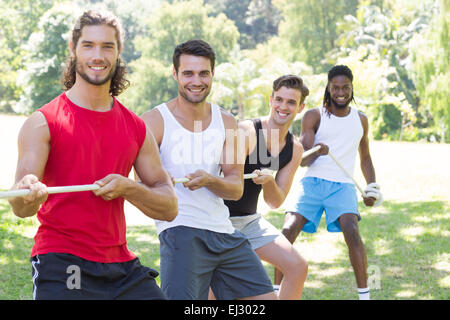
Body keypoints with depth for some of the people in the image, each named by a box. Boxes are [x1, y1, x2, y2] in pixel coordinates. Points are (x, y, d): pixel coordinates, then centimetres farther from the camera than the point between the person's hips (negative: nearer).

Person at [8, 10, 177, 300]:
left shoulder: (137, 128, 9)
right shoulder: (43, 123, -5)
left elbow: (169, 207, 9)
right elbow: (21, 207, -15)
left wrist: (127, 188, -10)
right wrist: (27, 195, -39)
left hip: (122, 265, 4)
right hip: (61, 266, -4)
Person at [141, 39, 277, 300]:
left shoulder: (226, 122, 9)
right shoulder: (154, 121, -5)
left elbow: (236, 188, 6)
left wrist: (209, 180, -15)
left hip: (224, 232, 6)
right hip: (180, 231, -5)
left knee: (266, 296, 8)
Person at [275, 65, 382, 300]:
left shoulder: (361, 120, 14)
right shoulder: (314, 116, 4)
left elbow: (365, 157, 26)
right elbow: (301, 160, -3)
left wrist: (372, 187, 13)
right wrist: (316, 152, -25)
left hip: (342, 185, 1)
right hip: (312, 182, -1)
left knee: (352, 231, -24)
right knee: (288, 230, -18)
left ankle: (364, 295, -15)